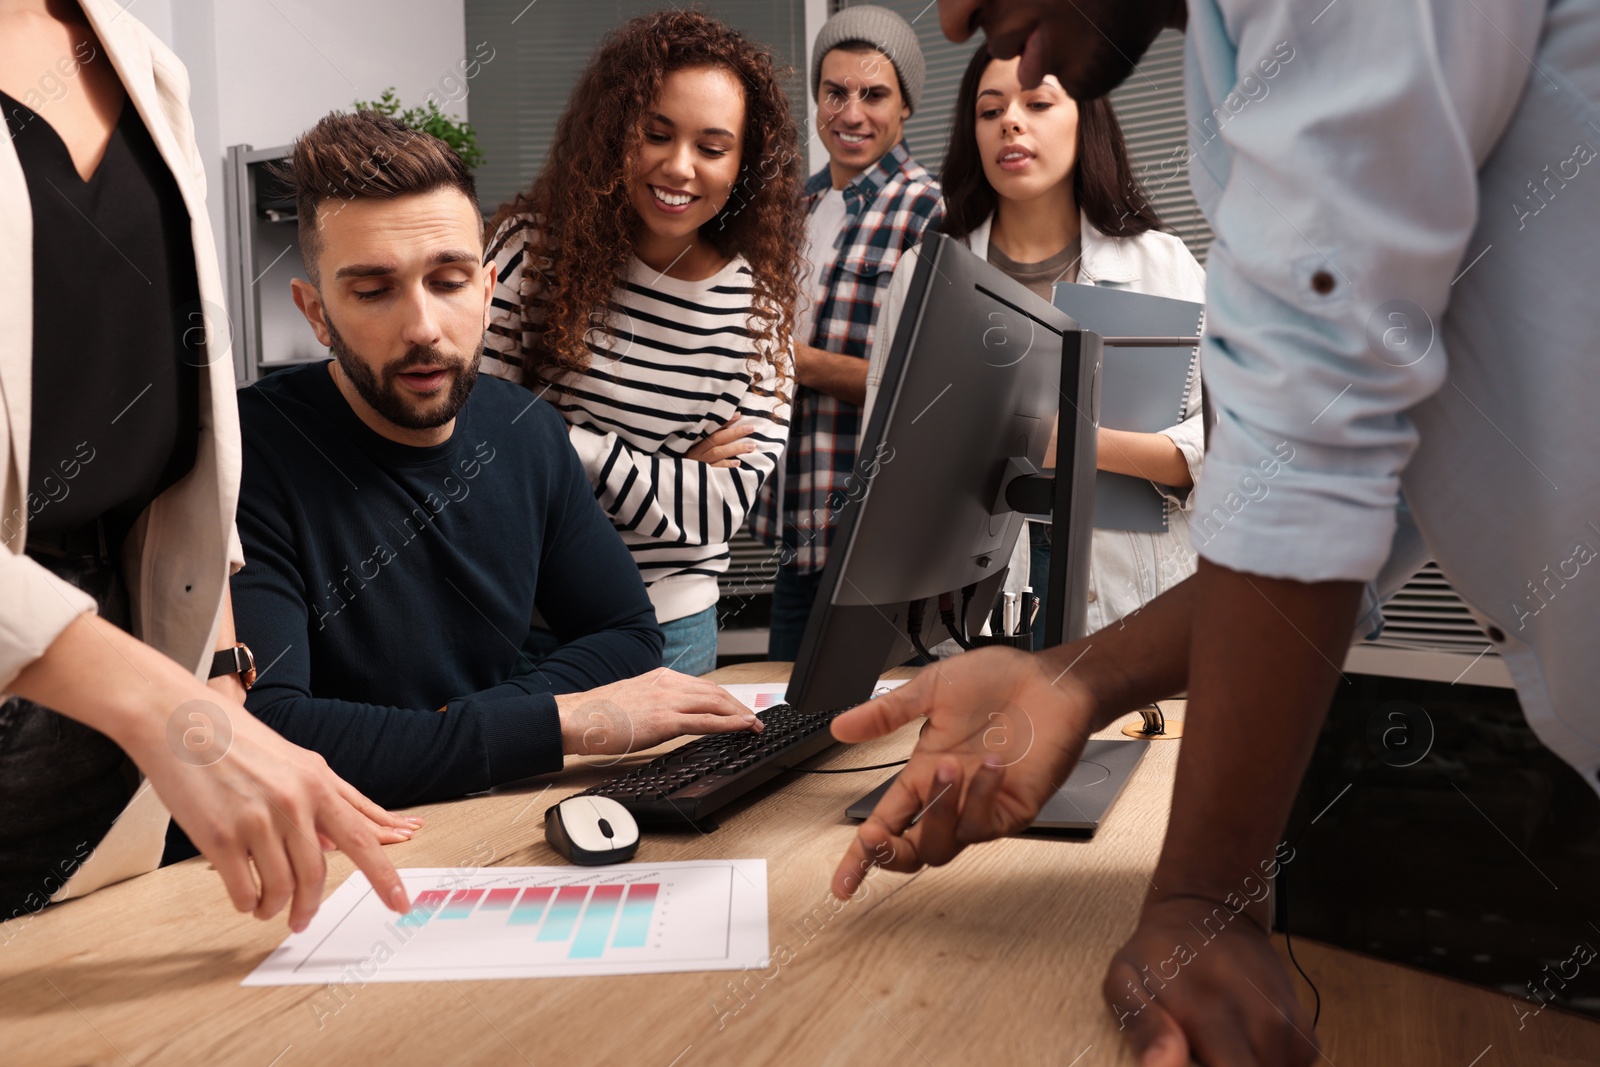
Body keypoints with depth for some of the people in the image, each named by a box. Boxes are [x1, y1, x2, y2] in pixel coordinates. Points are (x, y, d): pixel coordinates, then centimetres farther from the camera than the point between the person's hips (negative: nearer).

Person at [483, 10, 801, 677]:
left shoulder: (758, 304, -6)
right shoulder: (533, 244, -7)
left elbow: (722, 506, -12)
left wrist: (554, 445, -17)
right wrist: (671, 478, -16)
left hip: (666, 630, 0)